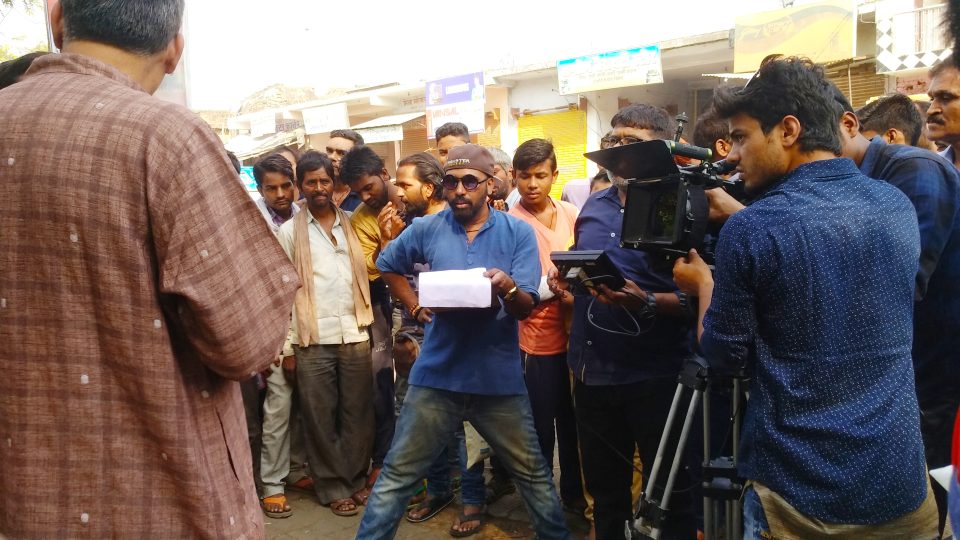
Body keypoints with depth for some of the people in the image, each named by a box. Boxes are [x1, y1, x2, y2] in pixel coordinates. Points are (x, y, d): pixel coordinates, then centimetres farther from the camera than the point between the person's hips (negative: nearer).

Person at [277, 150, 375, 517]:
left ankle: (356, 479, 21)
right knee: (320, 418, 5)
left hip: (355, 334, 2)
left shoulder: (351, 225, 11)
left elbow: (366, 276, 12)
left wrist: (370, 326, 1)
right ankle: (333, 487, 17)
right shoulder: (289, 231, 3)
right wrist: (286, 345, -4)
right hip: (313, 339, -2)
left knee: (358, 414, 7)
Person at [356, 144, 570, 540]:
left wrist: (508, 288, -31)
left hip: (499, 378, 0)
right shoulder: (427, 228, 0)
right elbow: (387, 266, 17)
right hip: (437, 376, 1)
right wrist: (416, 307, 4)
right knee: (397, 475, 8)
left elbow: (526, 308, -9)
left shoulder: (517, 232, -4)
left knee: (533, 474, 15)